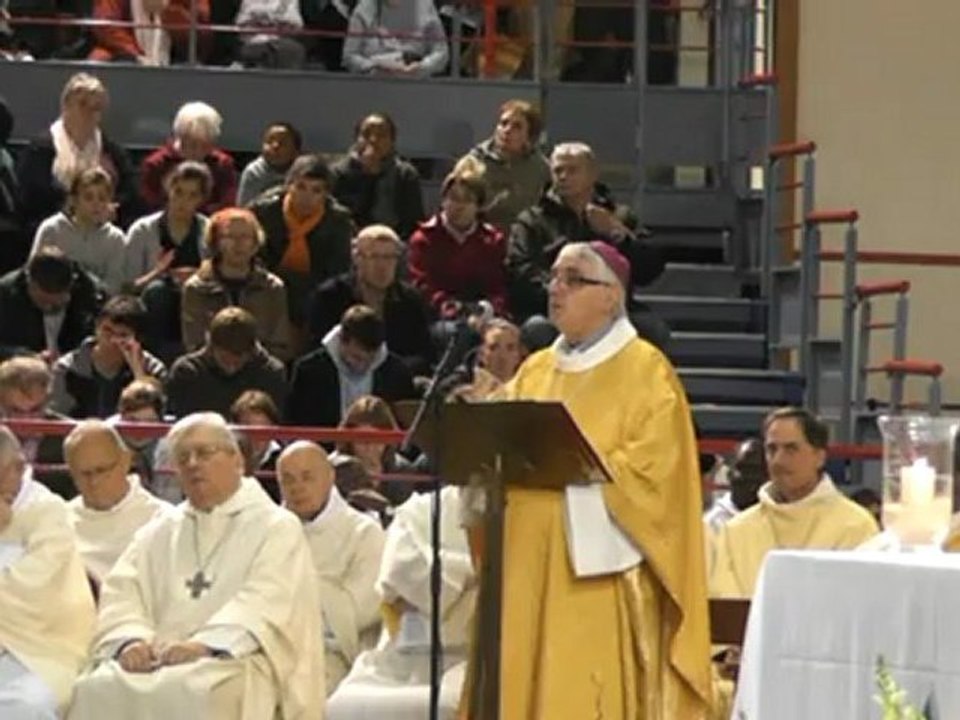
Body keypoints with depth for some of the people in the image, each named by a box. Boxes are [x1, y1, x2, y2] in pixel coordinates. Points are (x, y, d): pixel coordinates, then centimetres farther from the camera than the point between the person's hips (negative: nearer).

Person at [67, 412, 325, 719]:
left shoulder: (277, 528, 9)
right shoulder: (159, 532, 25)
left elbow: (265, 603, -8)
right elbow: (122, 593, 10)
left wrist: (205, 644, -25)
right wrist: (131, 640, -13)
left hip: (236, 665, -4)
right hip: (159, 659, 4)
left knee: (193, 693, -38)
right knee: (99, 689, -28)